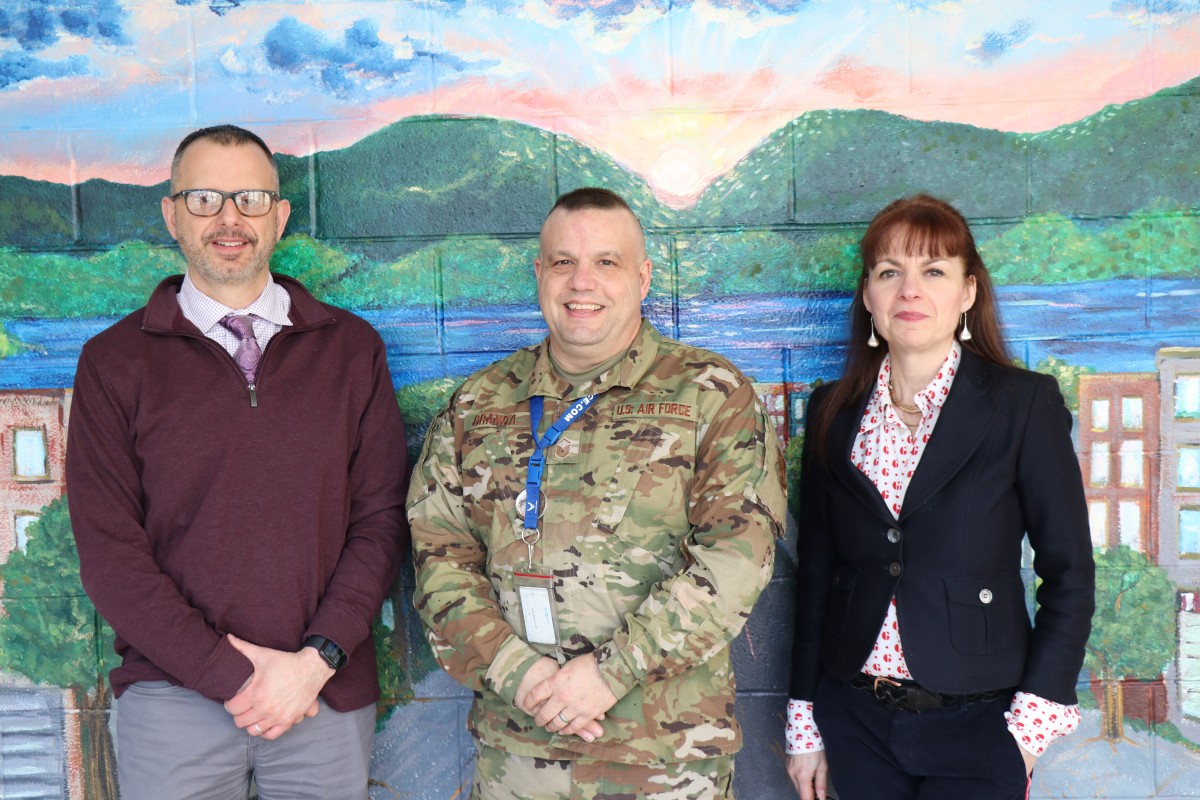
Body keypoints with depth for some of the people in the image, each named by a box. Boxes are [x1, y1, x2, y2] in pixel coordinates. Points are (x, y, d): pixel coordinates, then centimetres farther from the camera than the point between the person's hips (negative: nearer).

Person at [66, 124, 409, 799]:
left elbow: (382, 519, 1)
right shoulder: (115, 360, 1)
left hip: (329, 693, 1)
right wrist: (231, 676, -11)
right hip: (174, 694, -1)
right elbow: (109, 550, -4)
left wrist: (317, 658, -10)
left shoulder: (352, 348, 4)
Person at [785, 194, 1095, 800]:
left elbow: (1069, 571, -4)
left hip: (976, 726, -3)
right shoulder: (833, 413, 3)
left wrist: (1035, 719, -9)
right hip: (856, 720, 3)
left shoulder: (1025, 403, -5)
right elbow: (815, 572, 7)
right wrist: (804, 723, 7)